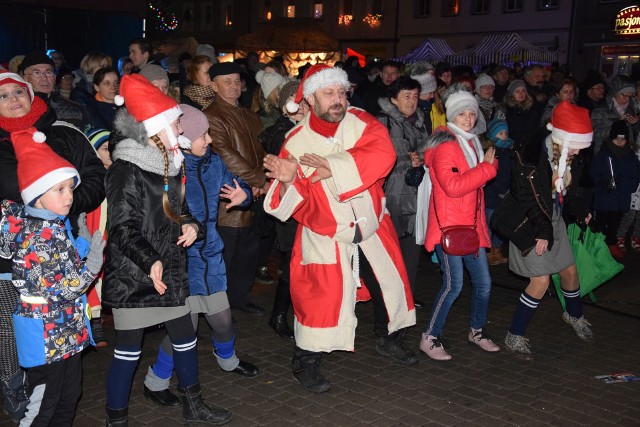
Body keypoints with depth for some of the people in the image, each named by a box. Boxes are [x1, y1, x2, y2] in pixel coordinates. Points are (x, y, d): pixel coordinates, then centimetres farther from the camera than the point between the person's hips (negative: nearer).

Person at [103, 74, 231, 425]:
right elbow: (122, 228, -18)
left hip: (170, 271, 8)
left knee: (185, 338, 16)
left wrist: (191, 225, 0)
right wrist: (150, 262, -29)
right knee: (128, 350, 1)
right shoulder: (126, 170, -15)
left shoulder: (171, 164, 11)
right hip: (132, 276, -8)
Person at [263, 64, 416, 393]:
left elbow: (383, 154, -27)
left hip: (372, 226, 4)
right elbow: (294, 202, -15)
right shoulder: (296, 143, -14)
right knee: (323, 295, -11)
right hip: (326, 235, -4)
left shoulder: (360, 122, -9)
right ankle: (305, 364, 11)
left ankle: (389, 339, 45)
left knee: (390, 283, 18)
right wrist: (287, 181, -38)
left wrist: (333, 167, -31)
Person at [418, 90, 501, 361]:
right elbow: (452, 186, -24)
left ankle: (477, 330, 32)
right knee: (453, 285, -9)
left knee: (483, 282, 11)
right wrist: (486, 168, -17)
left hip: (471, 224, 8)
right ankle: (430, 338, 5)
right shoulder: (444, 145, -12)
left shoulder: (472, 143, 16)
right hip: (449, 225, -8)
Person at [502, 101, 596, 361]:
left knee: (570, 271, 18)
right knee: (541, 281, -10)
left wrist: (580, 211, 10)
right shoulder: (532, 155, -24)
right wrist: (541, 230, -21)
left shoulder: (567, 157, -2)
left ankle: (574, 315, 49)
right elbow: (527, 198, -21)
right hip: (531, 224, -7)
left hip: (554, 222, 7)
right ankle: (514, 337, 5)